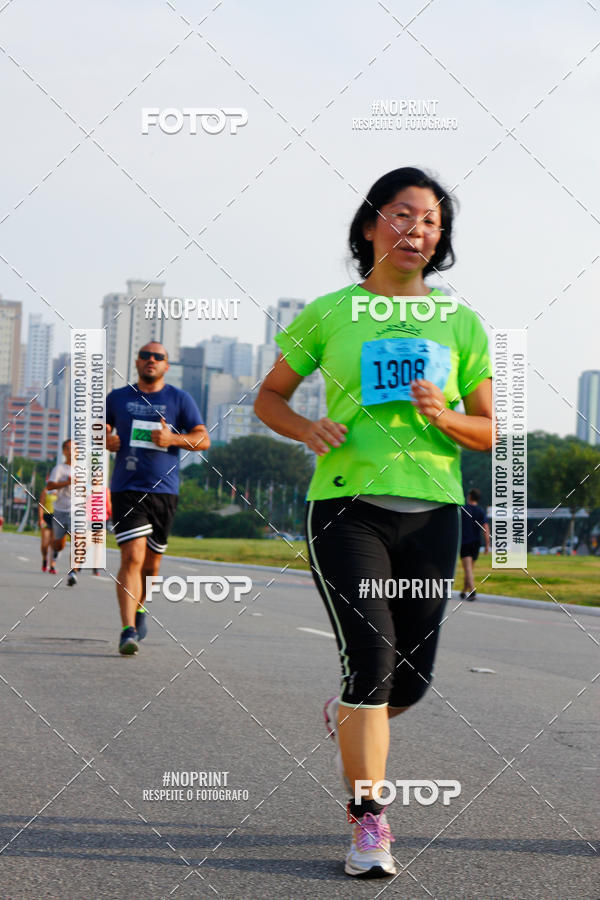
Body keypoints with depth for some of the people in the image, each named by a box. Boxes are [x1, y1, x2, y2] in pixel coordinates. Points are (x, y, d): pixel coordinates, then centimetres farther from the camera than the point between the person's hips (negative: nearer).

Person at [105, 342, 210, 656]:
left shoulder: (179, 400, 7)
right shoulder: (117, 398, 10)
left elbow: (203, 439, 2)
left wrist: (173, 438, -15)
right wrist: (106, 440, -2)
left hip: (164, 490, 1)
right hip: (126, 489, -1)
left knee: (151, 562, 9)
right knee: (132, 557, -16)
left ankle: (139, 610, 37)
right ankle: (128, 630, -18)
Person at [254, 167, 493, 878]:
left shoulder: (459, 323, 9)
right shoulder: (330, 314, 4)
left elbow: (490, 432, 11)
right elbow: (269, 398, 12)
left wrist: (444, 417, -11)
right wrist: (308, 430, -9)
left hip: (430, 512, 3)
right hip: (347, 505, -3)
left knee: (412, 677, 6)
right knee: (372, 655, -16)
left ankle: (347, 719, 41)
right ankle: (369, 822, -5)